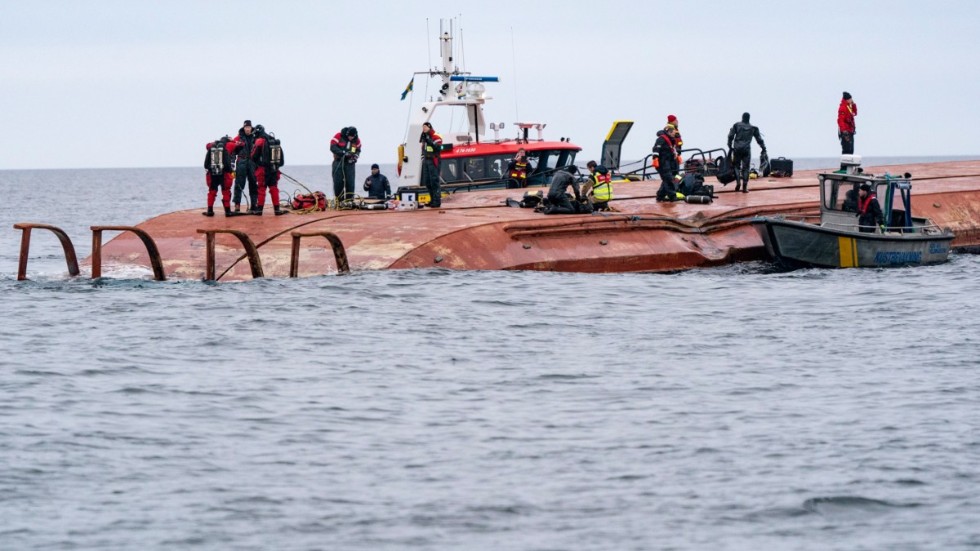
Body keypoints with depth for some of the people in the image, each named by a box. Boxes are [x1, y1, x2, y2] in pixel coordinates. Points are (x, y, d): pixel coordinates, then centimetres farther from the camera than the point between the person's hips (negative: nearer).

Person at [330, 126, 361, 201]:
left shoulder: (357, 140, 3)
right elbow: (333, 147, -13)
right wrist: (343, 153, -22)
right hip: (338, 162, -2)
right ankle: (339, 200, 3)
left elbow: (358, 151, 14)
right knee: (338, 182, -3)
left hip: (349, 164, 2)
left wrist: (355, 156, -8)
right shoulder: (338, 136, -7)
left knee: (350, 183, -6)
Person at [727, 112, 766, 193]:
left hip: (737, 149, 0)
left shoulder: (736, 125, 7)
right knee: (745, 168, 2)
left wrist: (730, 146, 8)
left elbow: (730, 136, 0)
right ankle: (744, 187, -2)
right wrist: (763, 148, 21)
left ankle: (738, 181, -10)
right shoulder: (753, 128, 10)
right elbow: (759, 139, 13)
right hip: (747, 149, 0)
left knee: (736, 166, 11)